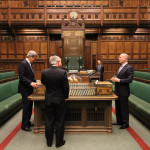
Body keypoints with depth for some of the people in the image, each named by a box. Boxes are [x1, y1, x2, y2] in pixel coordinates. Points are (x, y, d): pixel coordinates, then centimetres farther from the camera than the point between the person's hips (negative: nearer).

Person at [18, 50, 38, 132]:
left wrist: (35, 81, 7)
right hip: (25, 89, -9)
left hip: (29, 89, 9)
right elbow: (21, 77, -22)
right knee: (26, 107, -2)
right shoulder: (23, 63, -15)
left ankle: (27, 122, 29)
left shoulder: (28, 64, 13)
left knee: (30, 106, 15)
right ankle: (24, 125, 10)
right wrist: (31, 83, -27)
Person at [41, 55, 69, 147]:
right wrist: (66, 97, 3)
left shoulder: (44, 72, -7)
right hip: (60, 100, -3)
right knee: (59, 122, 11)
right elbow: (66, 87, -12)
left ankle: (49, 142, 29)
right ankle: (59, 142, 24)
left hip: (48, 100, 3)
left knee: (49, 122, 15)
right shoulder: (62, 72, -16)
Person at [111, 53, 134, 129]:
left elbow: (130, 80, -21)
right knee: (118, 107, 17)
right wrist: (115, 79, 3)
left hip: (123, 92, -9)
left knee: (124, 108, 4)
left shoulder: (129, 68, -14)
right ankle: (119, 121, 32)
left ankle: (125, 123, 19)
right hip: (117, 91, 9)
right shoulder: (121, 67, 14)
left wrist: (118, 80, -22)